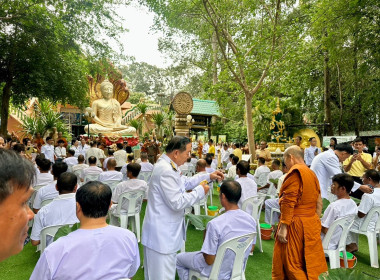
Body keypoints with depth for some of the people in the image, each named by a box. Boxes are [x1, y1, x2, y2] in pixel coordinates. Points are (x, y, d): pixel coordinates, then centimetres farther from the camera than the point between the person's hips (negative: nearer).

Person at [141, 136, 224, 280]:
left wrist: (208, 176, 11)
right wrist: (200, 191, -14)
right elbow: (177, 203, -26)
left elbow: (185, 182, 18)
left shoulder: (168, 166, 7)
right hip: (161, 234, -10)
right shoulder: (166, 171, -27)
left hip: (165, 230, 10)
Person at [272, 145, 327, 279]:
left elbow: (288, 202, -20)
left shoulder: (294, 172, -14)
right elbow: (319, 203, 14)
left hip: (295, 224, -8)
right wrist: (315, 220, 19)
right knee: (311, 263, 17)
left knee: (292, 264, 4)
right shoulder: (312, 174, 11)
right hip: (312, 224, 9)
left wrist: (283, 227, -19)